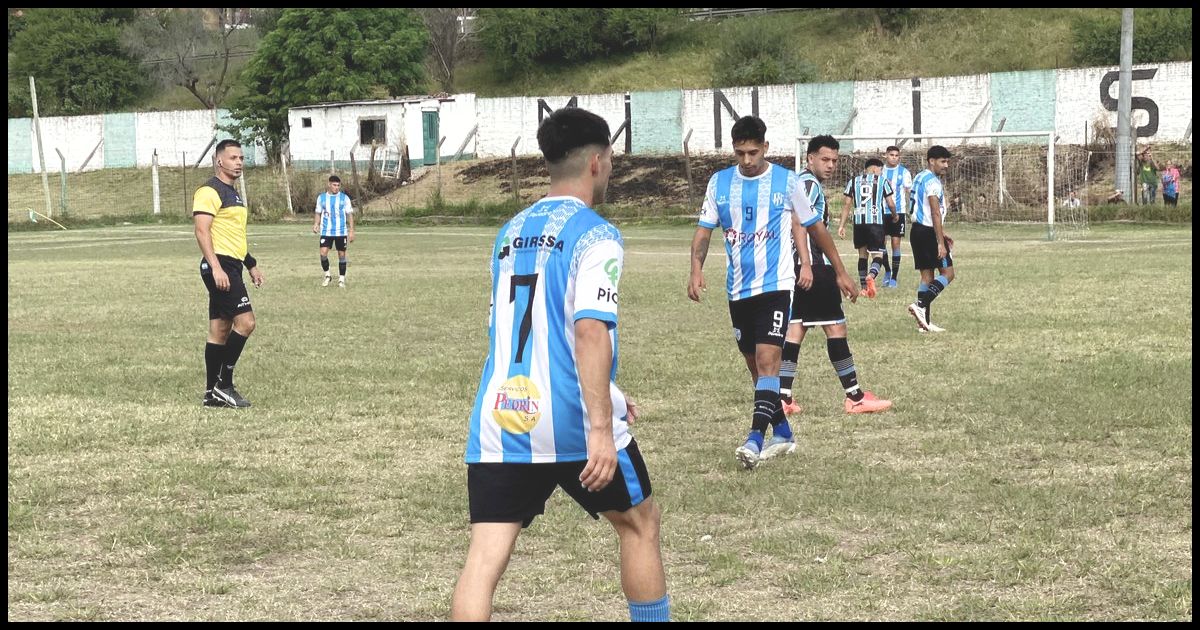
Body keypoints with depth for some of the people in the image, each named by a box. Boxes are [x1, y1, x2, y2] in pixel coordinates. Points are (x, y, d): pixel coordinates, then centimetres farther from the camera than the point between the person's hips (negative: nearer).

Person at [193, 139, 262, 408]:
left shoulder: (233, 193, 20)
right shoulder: (209, 191, -11)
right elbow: (202, 231, -19)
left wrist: (251, 265, 28)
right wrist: (216, 267, -27)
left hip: (231, 267, 10)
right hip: (219, 266, -10)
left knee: (219, 330, 9)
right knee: (245, 321, -15)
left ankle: (212, 393, 12)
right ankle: (224, 384, -9)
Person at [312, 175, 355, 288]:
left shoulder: (344, 198, 1)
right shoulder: (321, 197, 5)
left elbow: (350, 215, 2)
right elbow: (318, 213, 11)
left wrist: (351, 231, -4)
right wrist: (316, 224, -8)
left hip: (341, 232, -1)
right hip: (326, 231, 1)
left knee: (342, 255, 4)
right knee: (323, 253, -12)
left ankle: (341, 280, 14)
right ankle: (327, 275, 9)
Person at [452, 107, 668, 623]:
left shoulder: (510, 232, 17)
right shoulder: (595, 235, -6)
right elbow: (590, 330, -20)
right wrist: (601, 428, -24)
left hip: (498, 421, 5)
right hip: (571, 422, -5)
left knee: (485, 557, -2)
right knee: (639, 522, 19)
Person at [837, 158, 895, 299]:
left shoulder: (853, 181, 10)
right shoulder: (882, 181, 4)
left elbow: (846, 204, 7)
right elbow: (890, 204, 5)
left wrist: (841, 225, 9)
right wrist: (895, 215, 26)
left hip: (859, 221, 3)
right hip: (876, 221, -3)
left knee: (862, 253, 17)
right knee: (877, 254, -1)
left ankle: (863, 288, 19)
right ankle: (871, 276, -32)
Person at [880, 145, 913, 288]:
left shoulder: (904, 172, 2)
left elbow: (908, 193, 2)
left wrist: (907, 212, -9)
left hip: (898, 212, -3)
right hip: (882, 212, 3)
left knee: (896, 243, -3)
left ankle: (894, 277, 3)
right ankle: (887, 271, 25)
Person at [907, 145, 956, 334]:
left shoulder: (919, 178, 16)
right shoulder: (932, 181, -14)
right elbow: (935, 213, -20)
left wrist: (941, 233, 29)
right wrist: (940, 243, -21)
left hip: (918, 229, 9)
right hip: (928, 232, -9)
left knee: (927, 275, 10)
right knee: (947, 273, -3)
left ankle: (924, 322, 9)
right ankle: (921, 305, -15)